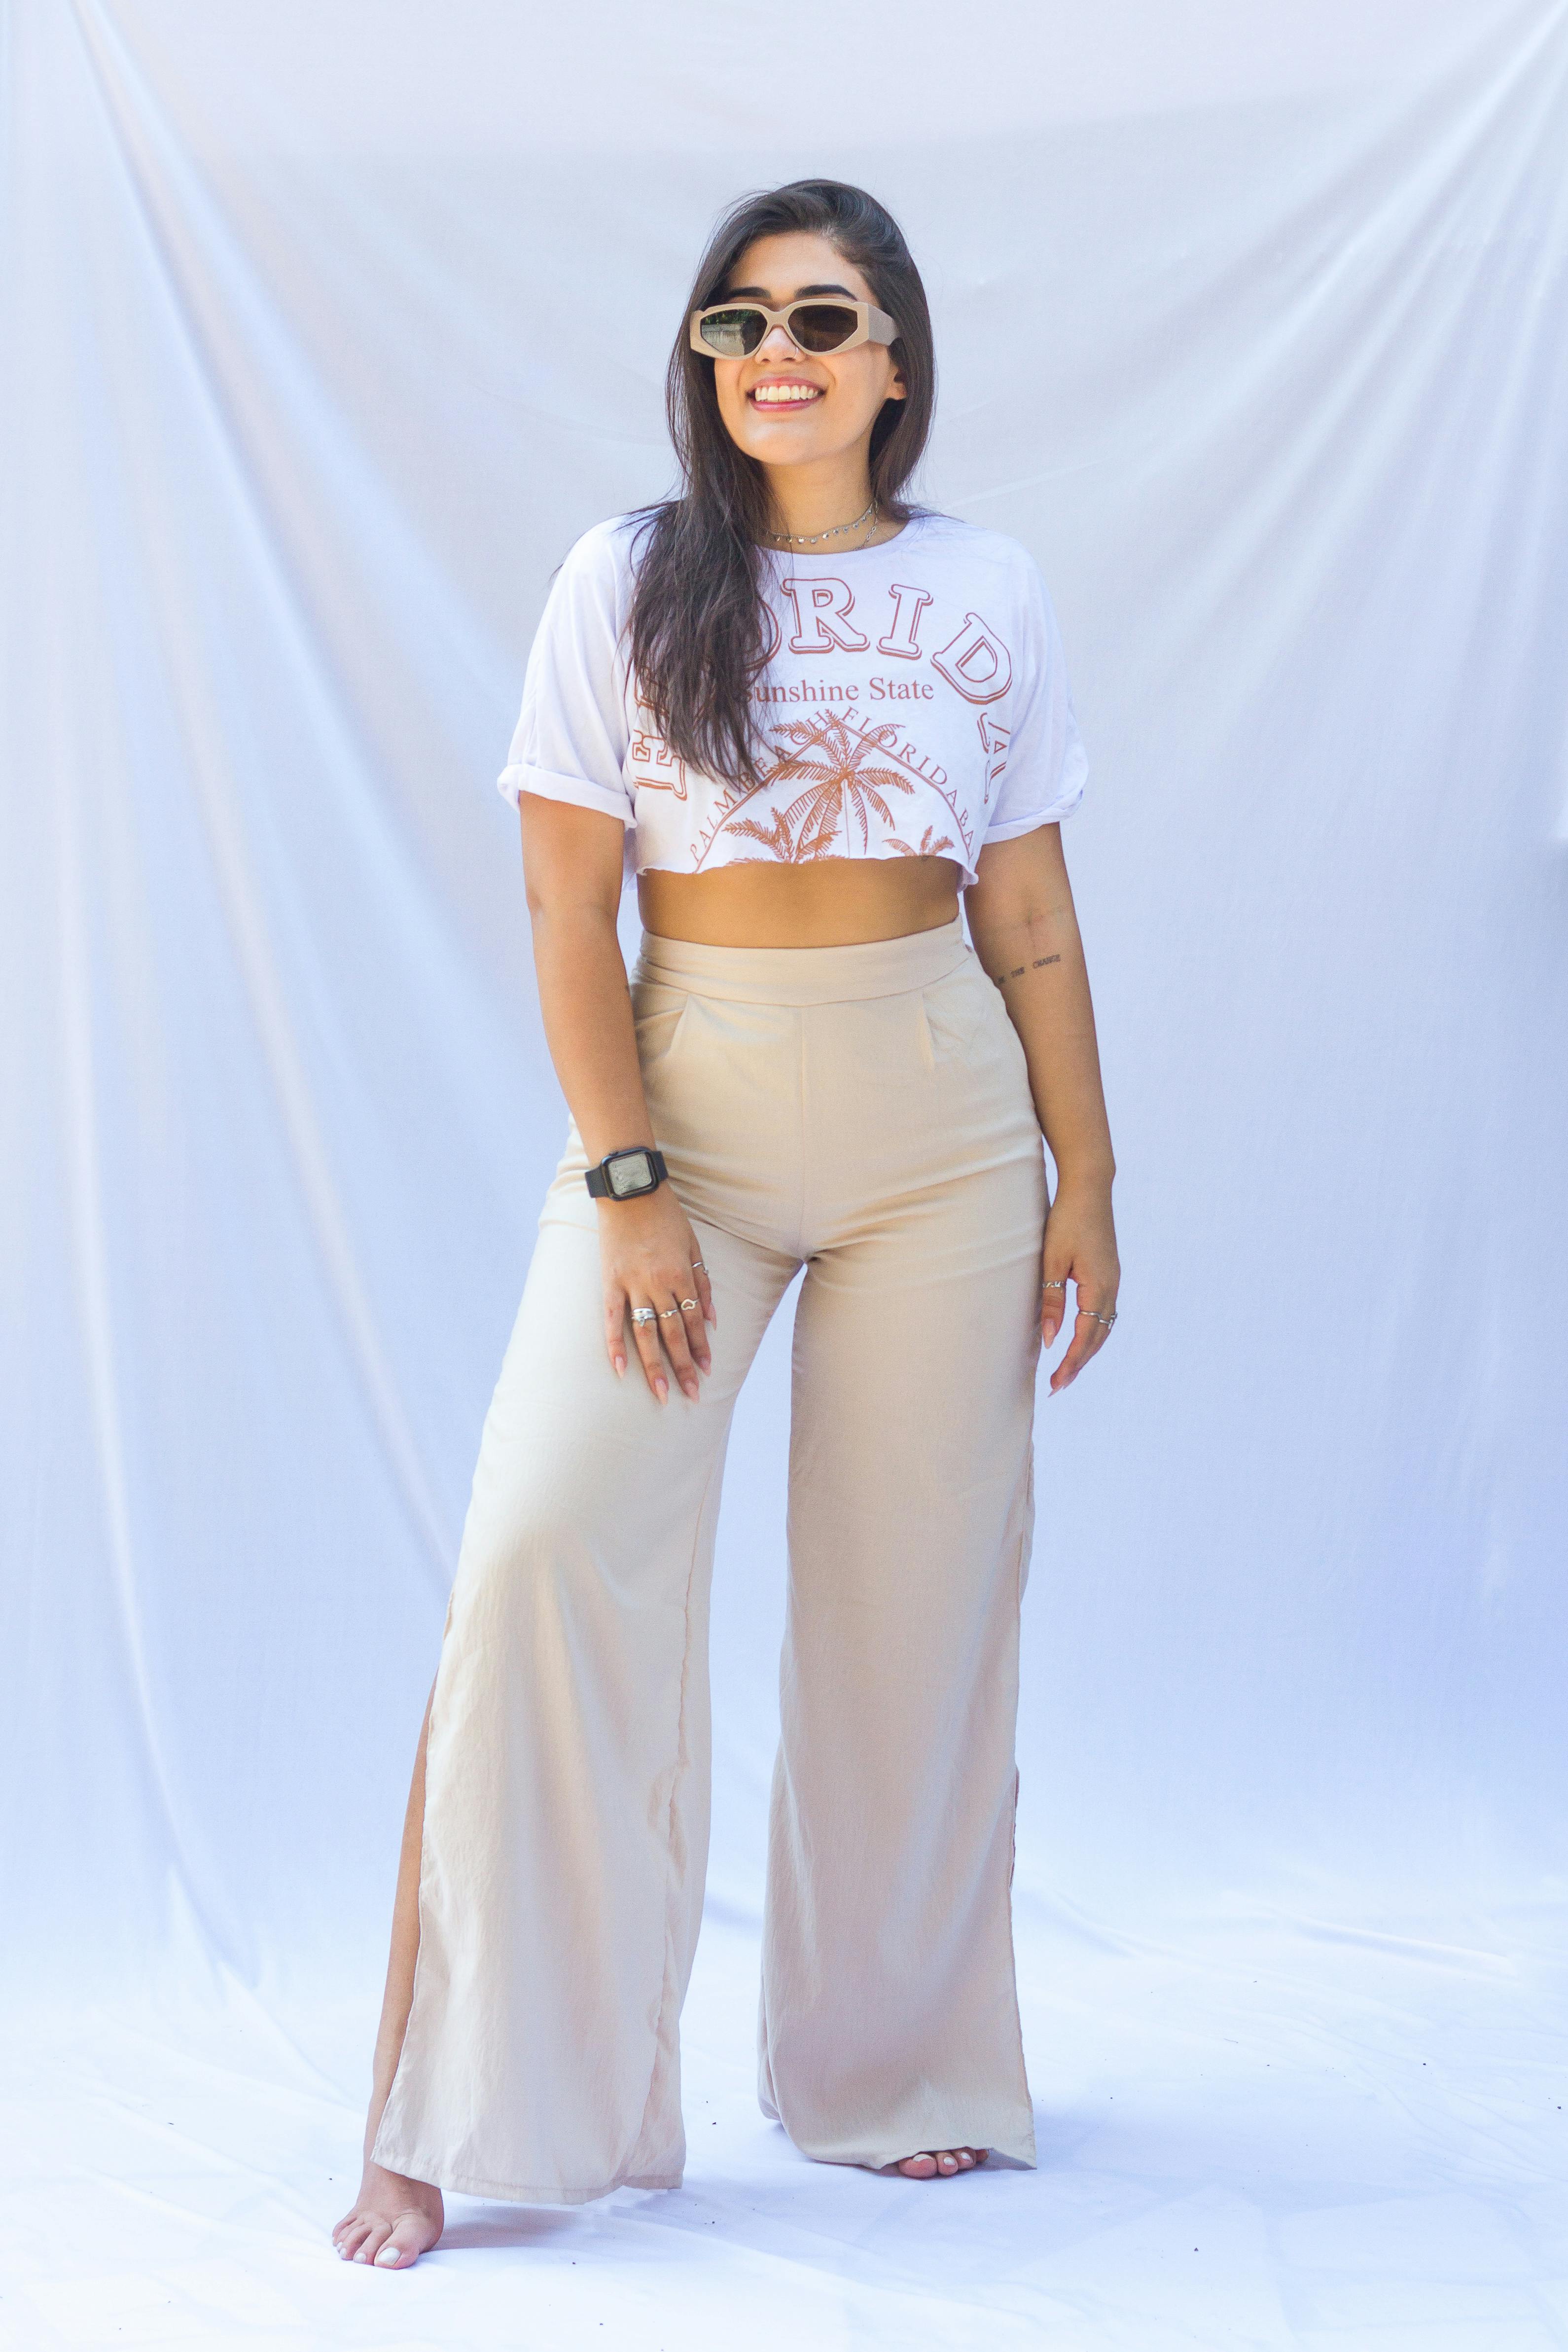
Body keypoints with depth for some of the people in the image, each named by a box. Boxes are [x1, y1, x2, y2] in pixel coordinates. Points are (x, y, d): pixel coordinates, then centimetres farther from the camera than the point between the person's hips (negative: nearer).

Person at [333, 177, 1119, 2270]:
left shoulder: (987, 594, 5)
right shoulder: (630, 582, 0)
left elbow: (1033, 920, 9)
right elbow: (569, 913, -3)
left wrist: (1086, 1184, 6)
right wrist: (627, 1187, -11)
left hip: (939, 1117, 2)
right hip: (683, 1096, -2)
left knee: (918, 1585, 4)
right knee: (547, 1540, -15)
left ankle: (897, 2070, 21)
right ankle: (476, 2117, -7)